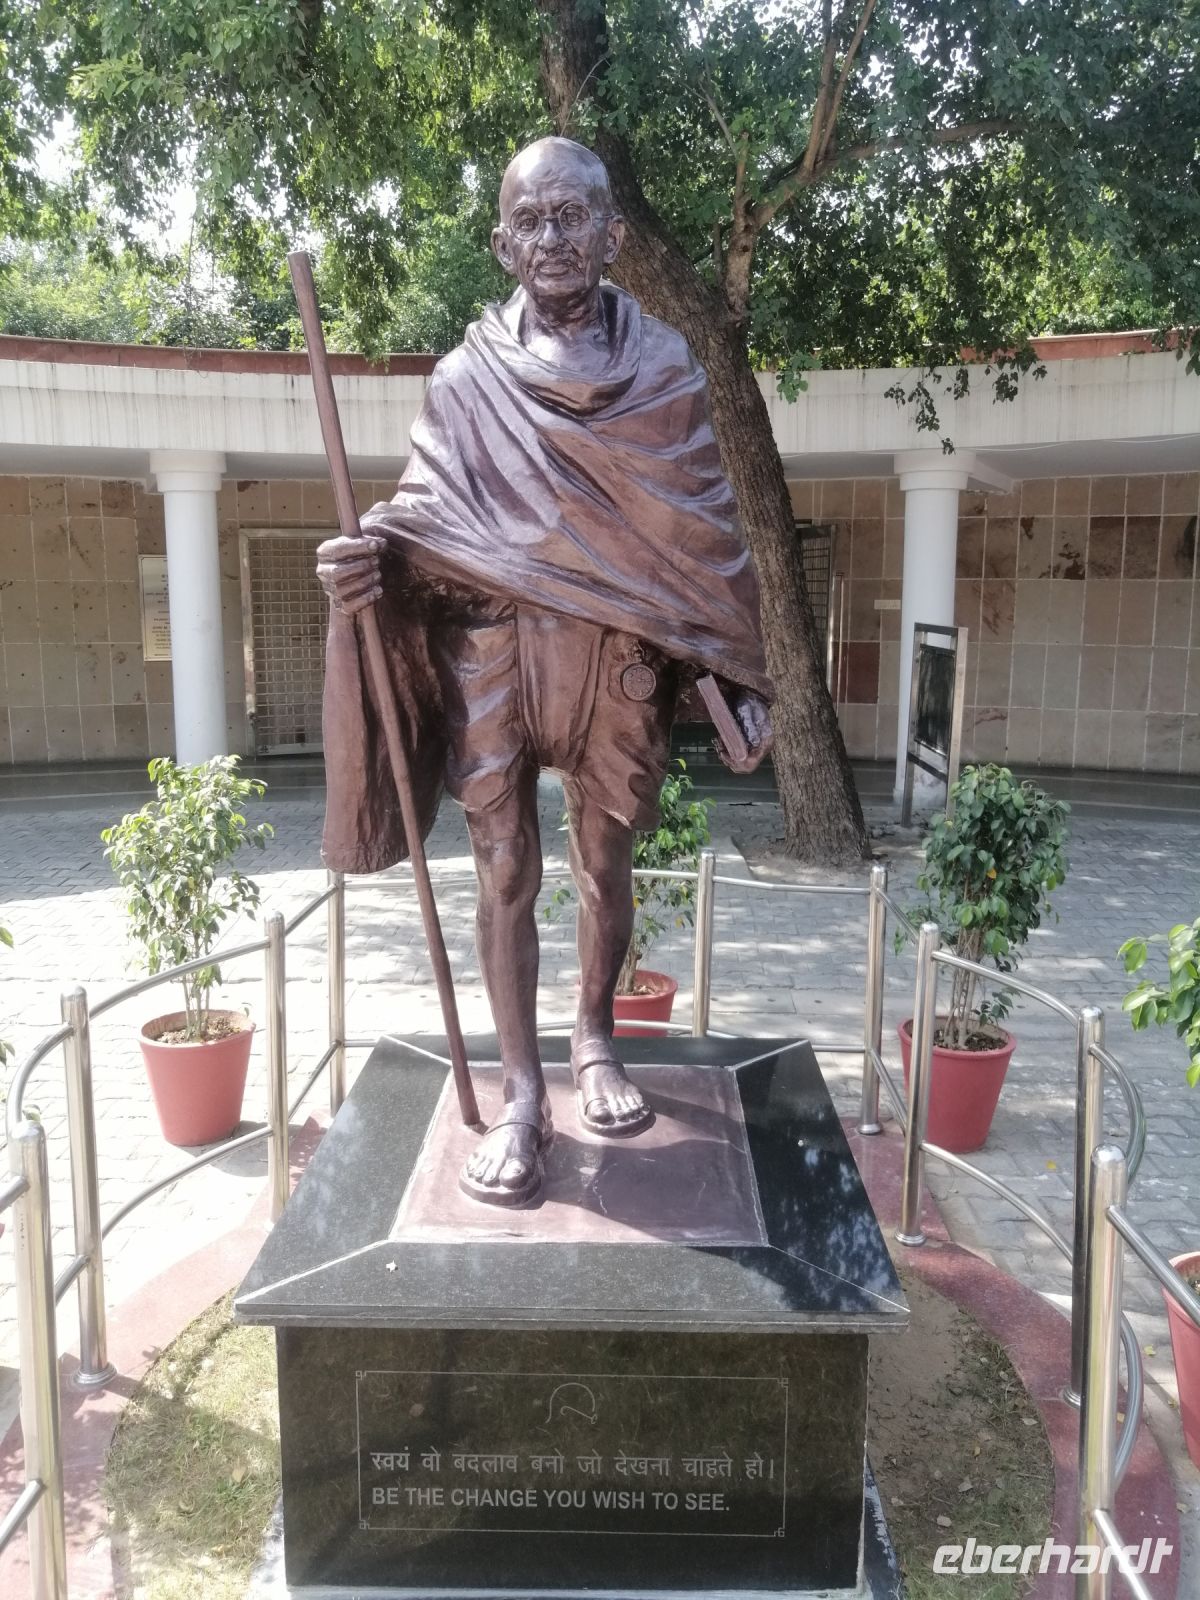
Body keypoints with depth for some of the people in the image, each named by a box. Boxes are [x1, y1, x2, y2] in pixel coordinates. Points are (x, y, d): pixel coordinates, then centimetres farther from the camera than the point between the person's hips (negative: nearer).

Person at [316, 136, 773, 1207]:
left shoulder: (666, 369, 3)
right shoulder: (467, 379, 3)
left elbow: (706, 534, 3)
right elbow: (424, 520, 3)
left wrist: (743, 678, 1)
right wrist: (370, 562, -21)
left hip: (618, 655, 0)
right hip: (494, 649, 0)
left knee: (606, 863, 12)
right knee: (505, 872, 3)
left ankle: (595, 1040, 34)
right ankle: (522, 1096, 15)